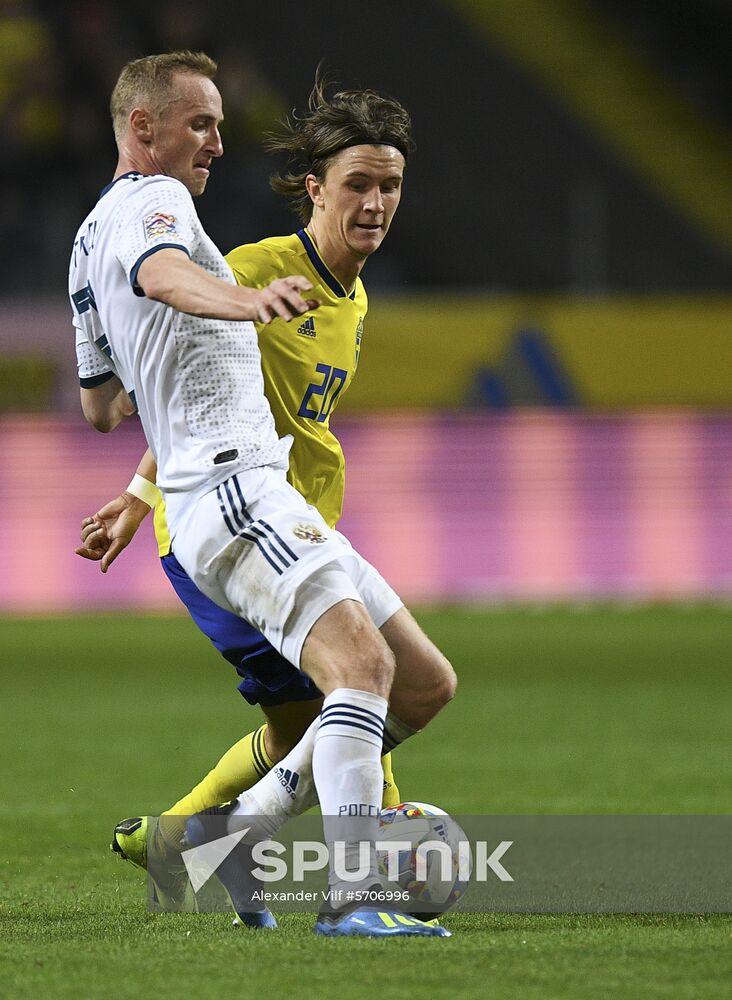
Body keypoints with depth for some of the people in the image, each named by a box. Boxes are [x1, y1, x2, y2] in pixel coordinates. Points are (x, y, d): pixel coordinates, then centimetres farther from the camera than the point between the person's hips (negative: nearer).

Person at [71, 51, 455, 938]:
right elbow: (163, 273, -30)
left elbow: (99, 405, 35)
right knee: (362, 663, -28)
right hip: (233, 490, -10)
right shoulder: (150, 200, -3)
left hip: (263, 495, 10)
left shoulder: (90, 238, 26)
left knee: (425, 683, 8)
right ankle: (352, 897, -37)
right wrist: (243, 300, -49)